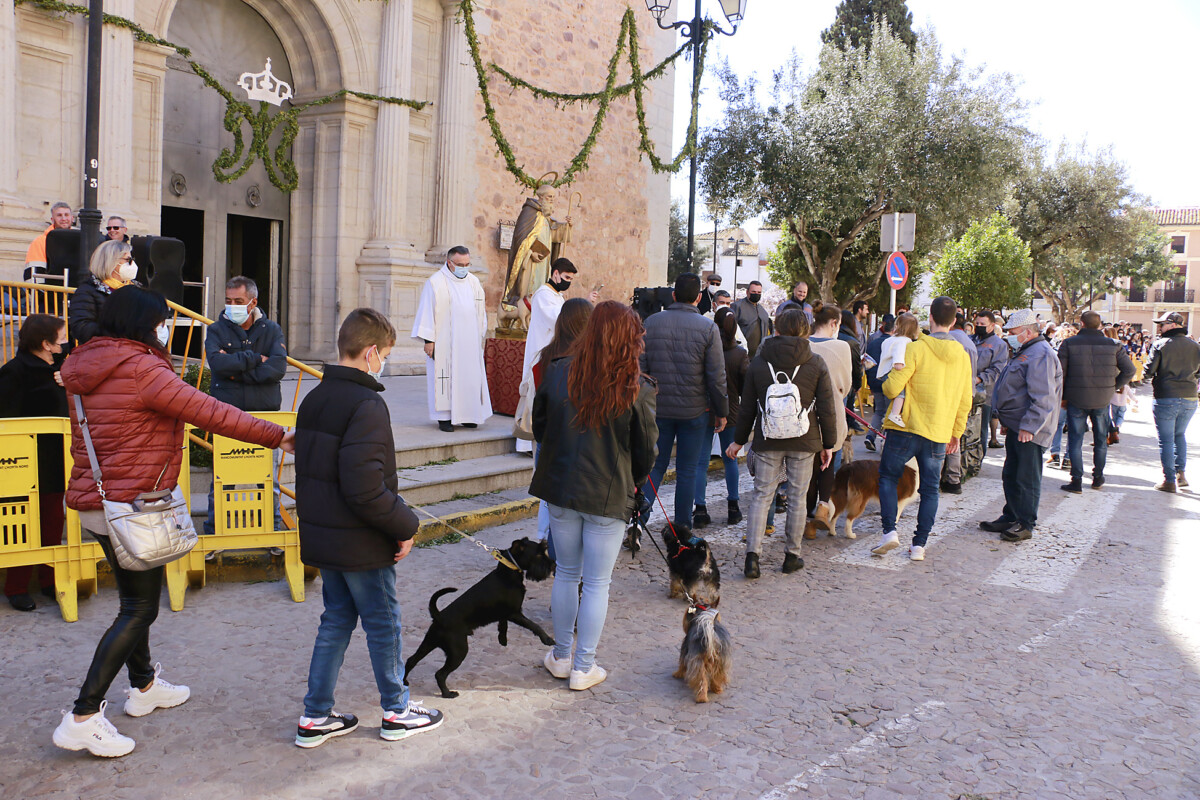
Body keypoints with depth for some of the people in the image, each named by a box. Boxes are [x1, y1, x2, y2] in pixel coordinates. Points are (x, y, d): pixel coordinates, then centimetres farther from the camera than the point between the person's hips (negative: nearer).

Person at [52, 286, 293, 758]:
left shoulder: (87, 368, 10)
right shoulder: (140, 368, -19)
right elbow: (210, 413, -22)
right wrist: (277, 436, -18)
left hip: (96, 501, 10)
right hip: (129, 506, -10)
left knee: (137, 598, 22)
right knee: (139, 609, -2)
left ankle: (143, 686, 37)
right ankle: (82, 718, -1)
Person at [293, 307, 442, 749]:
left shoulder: (313, 399, 7)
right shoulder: (366, 406, -22)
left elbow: (309, 469, 14)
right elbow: (365, 488, -28)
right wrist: (404, 525, -17)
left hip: (321, 537, 8)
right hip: (362, 545, -8)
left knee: (336, 620, 19)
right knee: (383, 624, 9)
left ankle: (315, 716, 25)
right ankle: (397, 712, 25)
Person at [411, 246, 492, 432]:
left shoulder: (474, 282, 10)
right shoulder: (436, 282, -5)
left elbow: (480, 312, 18)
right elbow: (427, 311, -6)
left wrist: (480, 337, 16)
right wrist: (428, 340, -11)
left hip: (470, 342, 5)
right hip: (445, 343, -5)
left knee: (471, 377, 4)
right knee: (445, 377, -3)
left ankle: (467, 415, 13)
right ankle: (444, 417, 5)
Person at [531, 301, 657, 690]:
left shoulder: (558, 373, -6)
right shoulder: (637, 389, -13)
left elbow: (539, 427, 5)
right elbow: (645, 449, -4)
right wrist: (633, 482, 15)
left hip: (561, 488, 3)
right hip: (609, 497, -3)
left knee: (566, 574, 18)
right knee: (597, 583, 10)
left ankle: (562, 657, 31)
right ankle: (583, 668, 19)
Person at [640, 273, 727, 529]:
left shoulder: (651, 323, -1)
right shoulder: (708, 328, -7)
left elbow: (640, 368, 1)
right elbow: (717, 376, -7)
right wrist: (721, 411, 4)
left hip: (658, 409, 2)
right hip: (695, 411, -2)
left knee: (654, 466, 11)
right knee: (687, 471, 9)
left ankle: (638, 521, -1)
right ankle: (682, 529, 15)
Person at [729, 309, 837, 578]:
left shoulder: (759, 361, 1)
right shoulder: (816, 364, -1)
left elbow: (747, 406, 6)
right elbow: (827, 409, 0)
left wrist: (739, 439, 15)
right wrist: (828, 443, 9)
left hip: (767, 441, 1)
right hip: (804, 442, 0)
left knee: (761, 496, 5)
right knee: (797, 497, 9)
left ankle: (752, 556, -6)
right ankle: (792, 556, 18)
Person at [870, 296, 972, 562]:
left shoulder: (917, 349, -12)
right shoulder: (963, 356, 5)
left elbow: (892, 388, -15)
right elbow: (965, 401, 11)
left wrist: (886, 383, 9)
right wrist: (956, 433, 21)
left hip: (907, 427, -4)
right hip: (939, 434, 4)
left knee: (888, 477, 11)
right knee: (930, 488, 10)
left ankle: (890, 531, -1)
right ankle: (919, 544, 10)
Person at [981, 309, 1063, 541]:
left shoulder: (1040, 354, -17)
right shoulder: (1024, 352, 18)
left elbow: (1043, 398, -23)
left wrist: (1029, 426, -24)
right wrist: (1007, 420, 25)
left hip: (1030, 431, -11)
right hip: (1016, 427, 11)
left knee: (1027, 479, -3)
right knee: (1010, 475, 16)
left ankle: (1025, 524, 5)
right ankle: (1010, 517, 25)